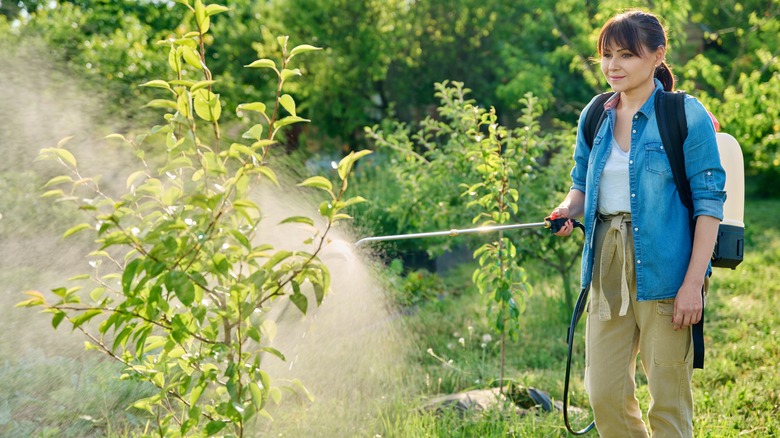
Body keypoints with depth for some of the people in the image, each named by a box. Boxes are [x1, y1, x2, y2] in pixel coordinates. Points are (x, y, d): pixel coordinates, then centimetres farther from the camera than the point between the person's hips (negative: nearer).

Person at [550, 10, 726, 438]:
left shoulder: (686, 115, -6)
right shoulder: (595, 117, 10)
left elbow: (708, 201, -8)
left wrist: (693, 283, -14)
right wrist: (568, 209, -4)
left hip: (664, 270, -5)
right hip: (607, 265, 5)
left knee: (668, 398, 2)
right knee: (604, 394, 6)